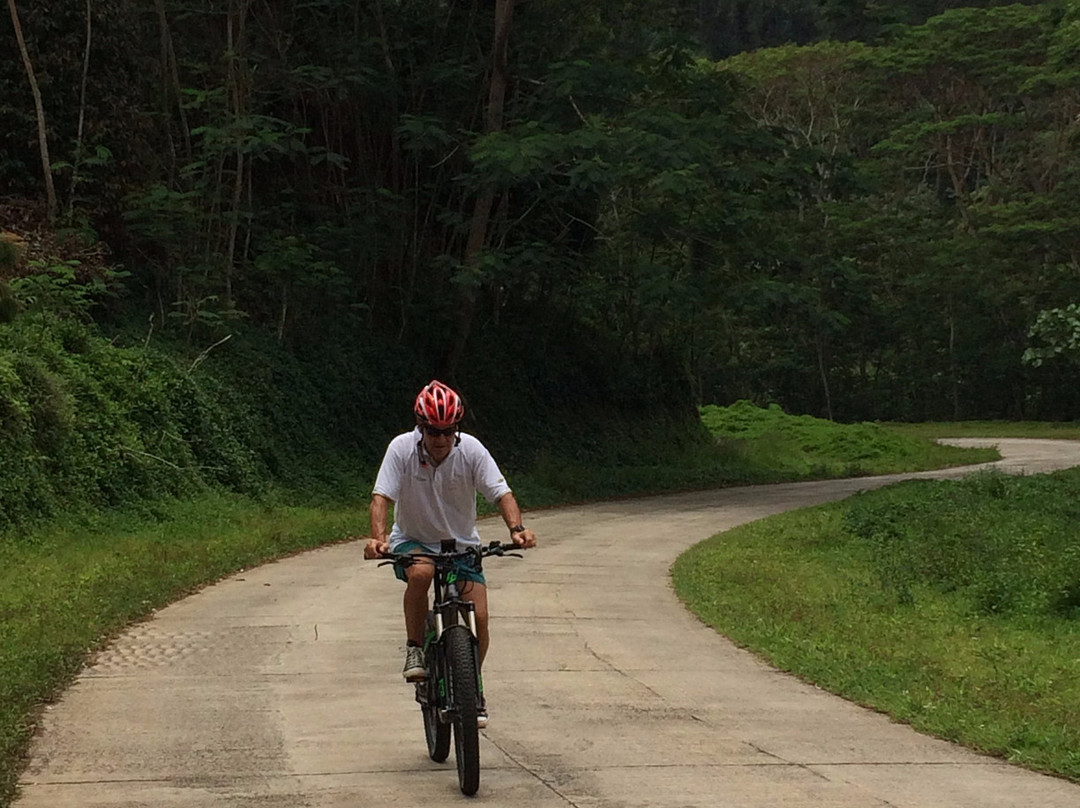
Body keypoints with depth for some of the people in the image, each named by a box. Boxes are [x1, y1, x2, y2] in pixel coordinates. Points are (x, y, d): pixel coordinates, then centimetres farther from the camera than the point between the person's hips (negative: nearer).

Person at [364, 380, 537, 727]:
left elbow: (501, 493, -19)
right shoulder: (402, 448, -17)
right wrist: (378, 537, -42)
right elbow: (382, 496, -23)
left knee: (479, 618, -14)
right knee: (421, 571, -37)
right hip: (412, 542, -2)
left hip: (462, 546, 2)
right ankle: (414, 649, -17)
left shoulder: (471, 450, -15)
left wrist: (516, 528, -39)